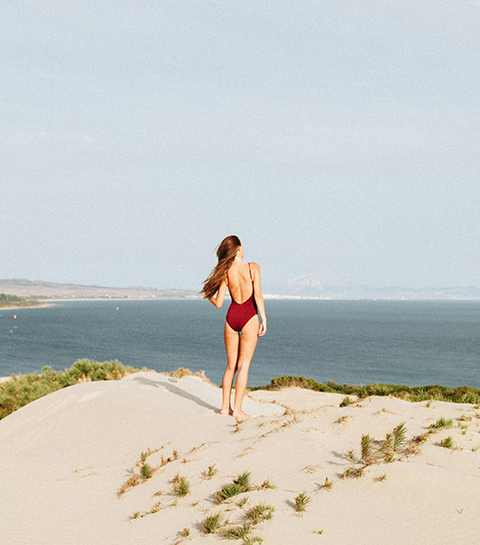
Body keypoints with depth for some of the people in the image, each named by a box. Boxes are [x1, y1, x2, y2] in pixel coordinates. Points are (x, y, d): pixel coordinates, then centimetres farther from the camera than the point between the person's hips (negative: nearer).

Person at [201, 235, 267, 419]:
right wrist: (264, 319, -8)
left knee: (231, 365, 13)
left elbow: (218, 303, 1)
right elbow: (257, 295, -13)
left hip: (231, 316, 4)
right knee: (243, 365, 0)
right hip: (249, 317, -4)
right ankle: (237, 409, -2)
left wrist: (207, 295, 21)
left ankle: (225, 406, 14)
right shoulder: (253, 268, -7)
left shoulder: (225, 273, 1)